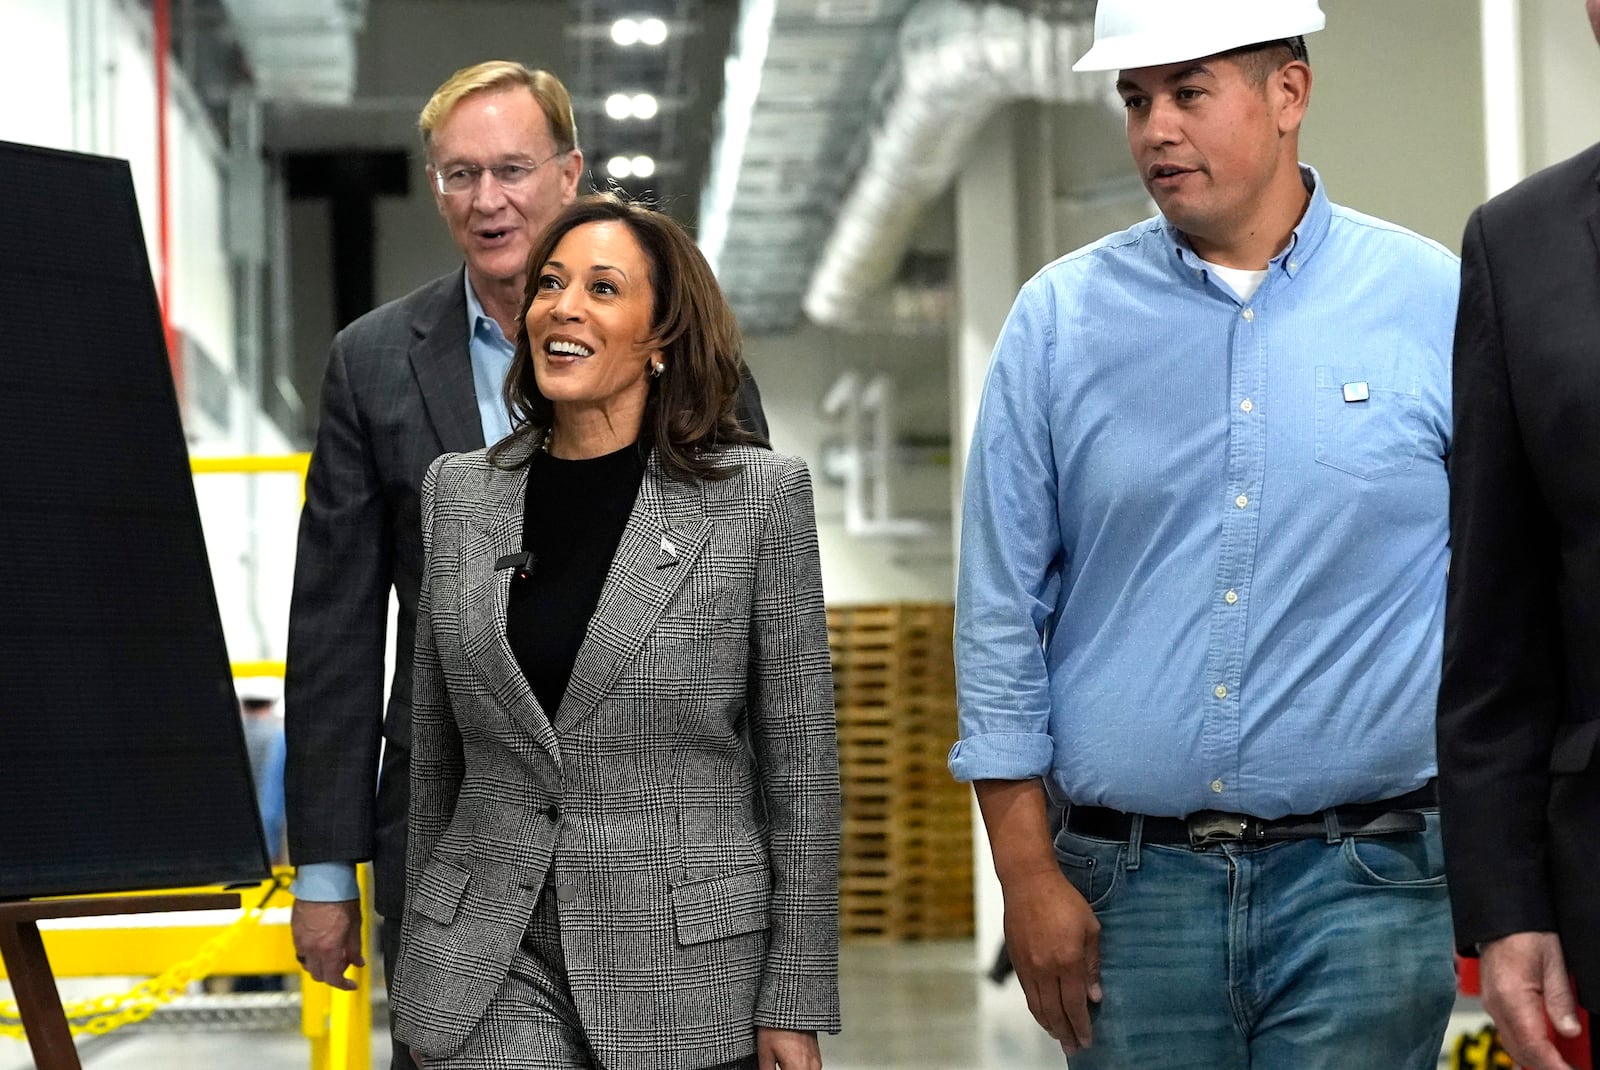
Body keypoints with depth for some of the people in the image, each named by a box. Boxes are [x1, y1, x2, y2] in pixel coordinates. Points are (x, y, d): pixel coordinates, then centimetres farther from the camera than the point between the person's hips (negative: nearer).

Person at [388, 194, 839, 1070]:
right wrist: (421, 978, 15)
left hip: (688, 965, -2)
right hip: (491, 963, 2)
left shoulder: (762, 496, -2)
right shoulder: (459, 491, 7)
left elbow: (799, 766, -2)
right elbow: (434, 755, 14)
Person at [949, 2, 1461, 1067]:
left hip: (1364, 886, -1)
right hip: (1130, 888, 1)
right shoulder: (1060, 318, 3)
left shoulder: (1435, 304, 1)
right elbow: (1001, 613, 4)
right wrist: (1028, 874, 0)